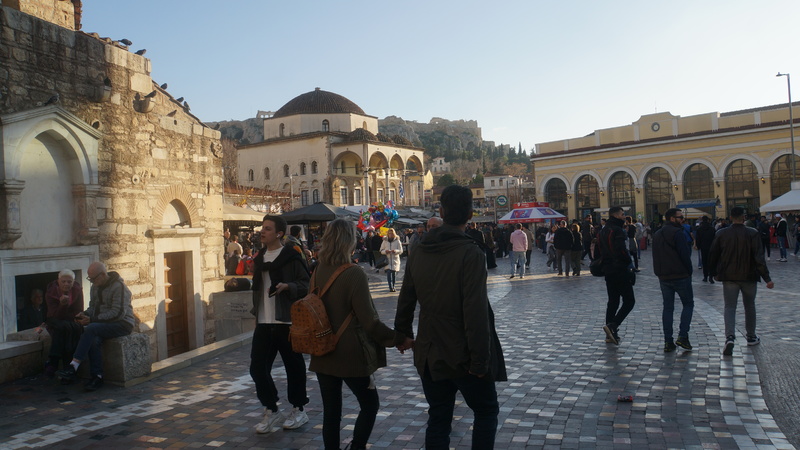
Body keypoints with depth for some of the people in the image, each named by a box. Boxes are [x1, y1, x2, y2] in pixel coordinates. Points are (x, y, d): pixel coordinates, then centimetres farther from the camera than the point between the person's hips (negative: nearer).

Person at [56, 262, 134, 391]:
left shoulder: (119, 286, -14)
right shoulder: (95, 287, 13)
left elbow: (118, 313, -21)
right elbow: (93, 307, 22)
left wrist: (92, 319, -22)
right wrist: (85, 314, -3)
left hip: (122, 324, -7)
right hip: (104, 323, 7)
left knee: (91, 329, -31)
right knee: (93, 340, -27)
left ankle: (73, 367, -28)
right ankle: (97, 377, -24)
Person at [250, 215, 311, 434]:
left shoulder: (292, 255, -7)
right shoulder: (259, 257, 14)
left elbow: (305, 284, -10)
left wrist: (287, 286, -27)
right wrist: (256, 309, 18)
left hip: (287, 322, -6)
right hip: (264, 323, 6)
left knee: (294, 366, 5)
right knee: (257, 367, 3)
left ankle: (298, 409, 23)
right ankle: (271, 411, 19)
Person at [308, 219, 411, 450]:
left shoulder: (317, 273, 1)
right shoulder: (354, 275, -18)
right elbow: (369, 321, -19)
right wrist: (399, 339, -9)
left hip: (323, 354, 6)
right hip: (351, 355, -5)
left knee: (330, 412, 12)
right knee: (369, 405, 14)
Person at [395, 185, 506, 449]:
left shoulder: (420, 252, 2)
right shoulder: (470, 253, -18)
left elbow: (405, 300, 9)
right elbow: (476, 312, -23)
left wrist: (403, 333, 24)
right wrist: (480, 359, -16)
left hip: (429, 355, 5)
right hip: (462, 356, -5)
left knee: (438, 418, 16)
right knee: (486, 411, 16)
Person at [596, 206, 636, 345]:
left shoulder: (602, 231, 13)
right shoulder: (618, 231, -15)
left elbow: (598, 251, 16)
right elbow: (622, 251, -23)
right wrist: (630, 263, -9)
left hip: (608, 270, 9)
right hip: (620, 270, -9)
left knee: (613, 301, 13)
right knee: (629, 301, -2)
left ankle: (610, 334, 13)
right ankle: (613, 326, -15)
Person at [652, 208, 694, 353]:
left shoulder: (657, 235, 13)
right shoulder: (677, 233, -12)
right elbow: (685, 254, -15)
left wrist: (659, 273, 14)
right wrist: (689, 272, -4)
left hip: (663, 277, 6)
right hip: (680, 276, -6)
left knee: (667, 307, 8)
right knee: (688, 304, 8)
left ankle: (668, 342, 6)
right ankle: (682, 336, -3)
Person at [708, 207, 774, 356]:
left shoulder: (721, 234, -3)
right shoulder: (752, 234, -9)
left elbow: (712, 255, 3)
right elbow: (759, 258, -14)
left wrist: (714, 272, 17)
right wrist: (767, 278, -11)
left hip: (729, 277, 0)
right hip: (749, 276, 0)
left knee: (729, 307, 0)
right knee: (749, 306, 18)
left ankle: (730, 336, -22)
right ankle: (751, 337, 29)